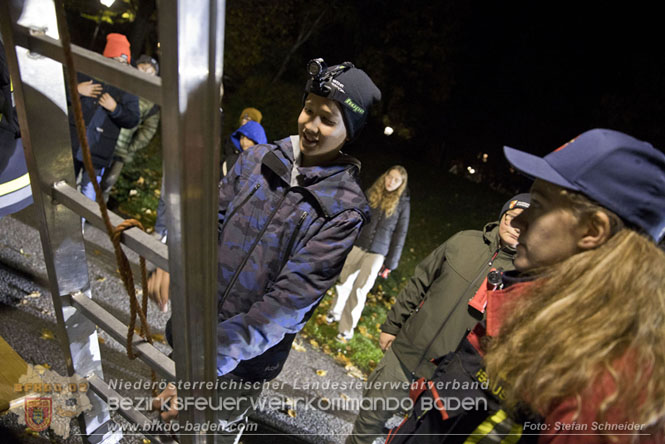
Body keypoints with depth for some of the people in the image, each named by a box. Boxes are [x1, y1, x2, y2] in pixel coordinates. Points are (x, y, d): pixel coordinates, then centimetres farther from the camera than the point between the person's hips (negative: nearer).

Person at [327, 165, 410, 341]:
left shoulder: (402, 204, -1)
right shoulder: (371, 194, 3)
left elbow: (399, 235, 1)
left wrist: (390, 264, 0)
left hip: (377, 254, -2)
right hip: (355, 247, 2)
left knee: (359, 290, 0)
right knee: (343, 282, 12)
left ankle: (347, 328, 16)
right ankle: (335, 313, 38)